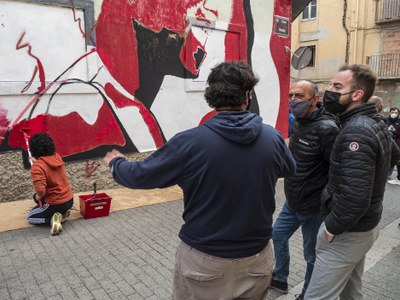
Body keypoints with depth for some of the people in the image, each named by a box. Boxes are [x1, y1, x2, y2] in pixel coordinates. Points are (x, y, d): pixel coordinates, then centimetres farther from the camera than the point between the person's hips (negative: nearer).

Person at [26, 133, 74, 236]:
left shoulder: (37, 167, -22)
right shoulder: (57, 157, -2)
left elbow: (40, 191, -31)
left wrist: (38, 197, -10)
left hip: (56, 203, -6)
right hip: (69, 200, 6)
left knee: (30, 217, 20)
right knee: (37, 197, 30)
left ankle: (52, 220, -7)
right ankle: (62, 213, 11)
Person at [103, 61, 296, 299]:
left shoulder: (191, 142, -21)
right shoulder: (273, 138, -11)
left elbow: (140, 175, -9)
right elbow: (290, 169, 11)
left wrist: (116, 163, 14)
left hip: (204, 262, -2)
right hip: (257, 258, 3)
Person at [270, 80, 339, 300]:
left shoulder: (326, 129, -23)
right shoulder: (297, 123, 4)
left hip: (313, 208, -9)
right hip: (292, 202, 9)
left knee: (312, 254, 10)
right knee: (278, 235, 22)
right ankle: (279, 279, 45)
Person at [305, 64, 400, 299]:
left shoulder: (356, 132, -26)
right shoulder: (376, 123, 4)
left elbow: (355, 196, -31)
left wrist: (332, 227, -19)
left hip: (347, 232, -9)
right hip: (365, 226, 10)